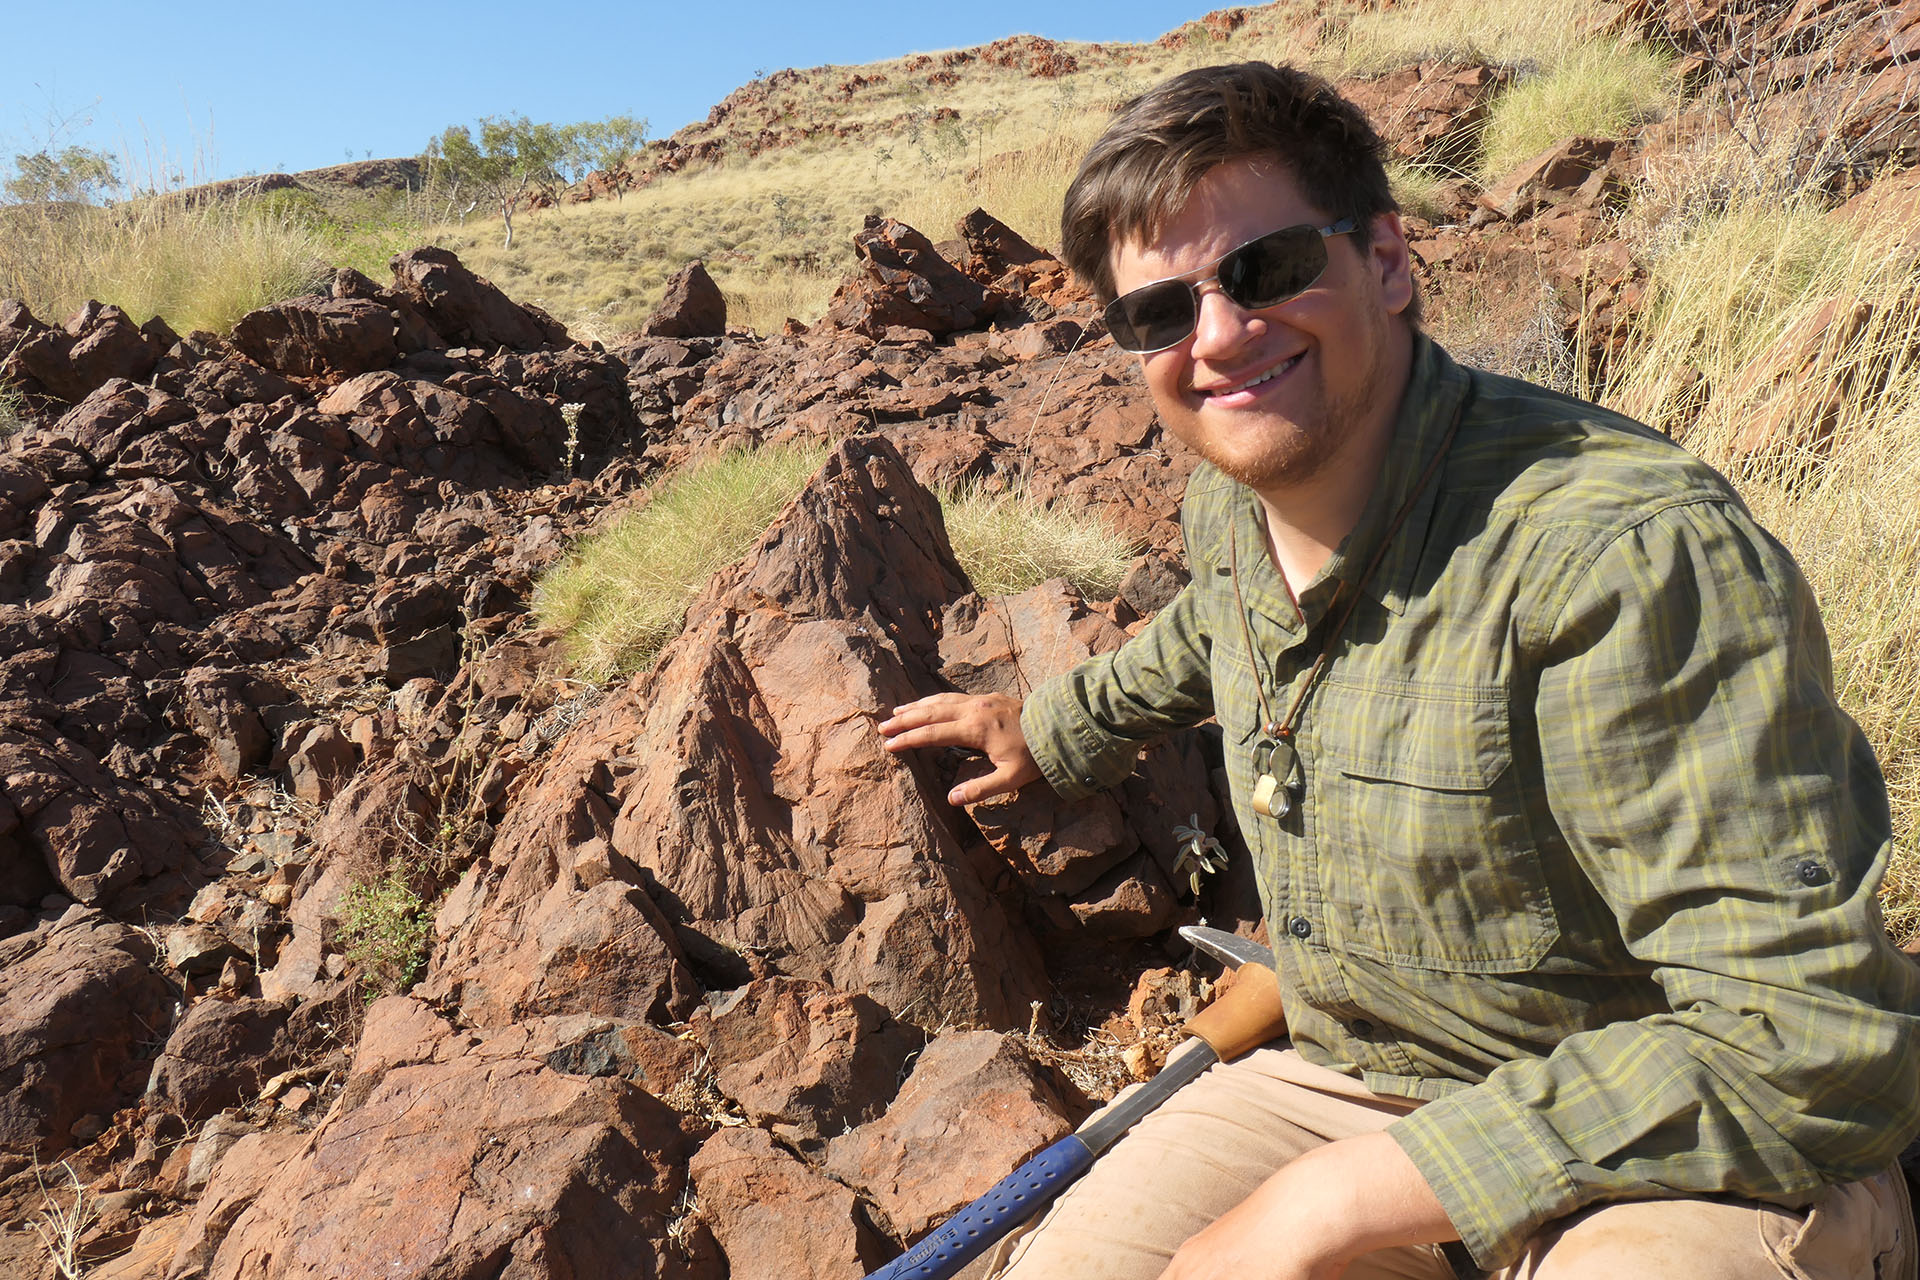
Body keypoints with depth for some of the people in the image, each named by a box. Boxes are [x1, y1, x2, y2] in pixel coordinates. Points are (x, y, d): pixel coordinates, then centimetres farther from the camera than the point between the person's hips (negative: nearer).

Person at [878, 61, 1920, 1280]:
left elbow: (1808, 1041, -29)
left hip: (1677, 1158, -5)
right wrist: (1049, 730, 37)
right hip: (1350, 1085, 6)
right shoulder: (1227, 507, -4)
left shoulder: (1628, 552, -28)